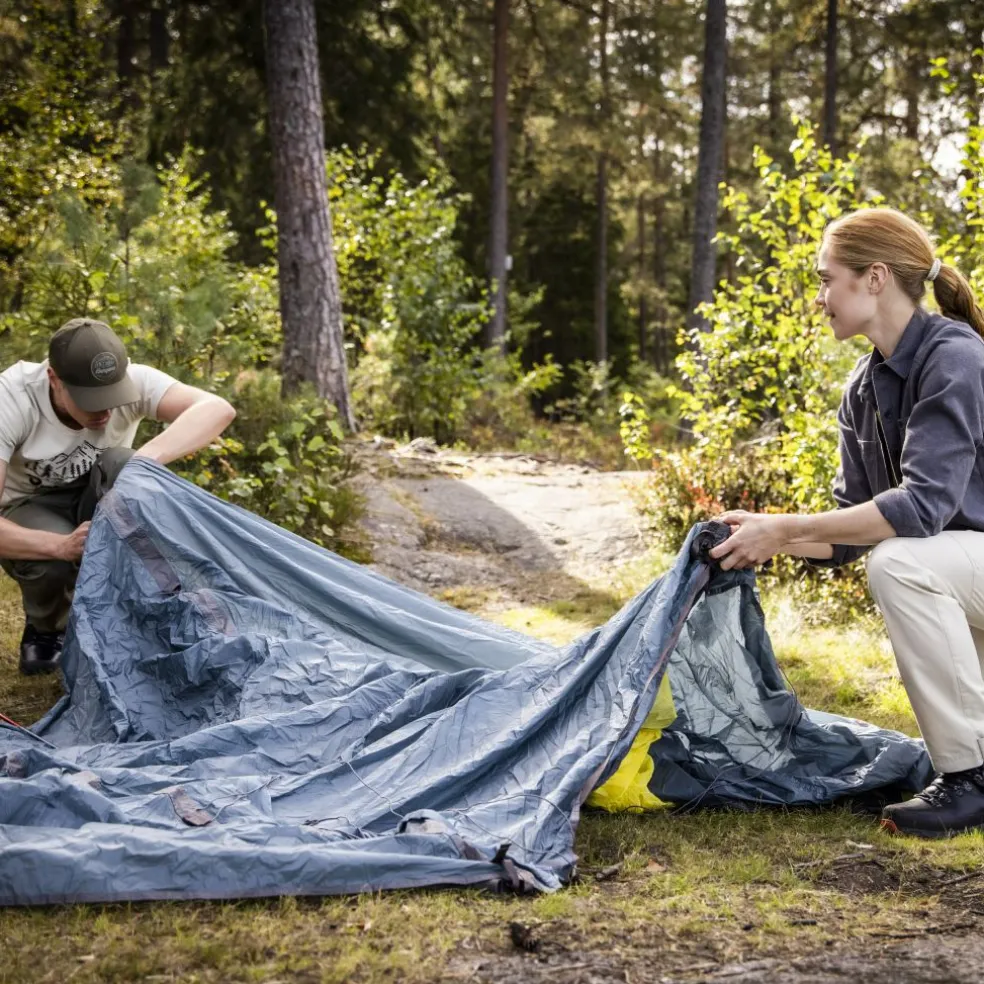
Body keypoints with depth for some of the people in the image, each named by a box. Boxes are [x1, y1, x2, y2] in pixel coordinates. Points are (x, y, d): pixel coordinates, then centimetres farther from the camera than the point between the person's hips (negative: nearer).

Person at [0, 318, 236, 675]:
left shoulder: (131, 381, -26)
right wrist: (61, 545, -51)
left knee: (120, 467, -33)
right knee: (55, 562, -37)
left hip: (102, 508, 2)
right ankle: (44, 629, 0)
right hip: (29, 512, -2)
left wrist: (145, 460, -54)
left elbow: (217, 409, -41)